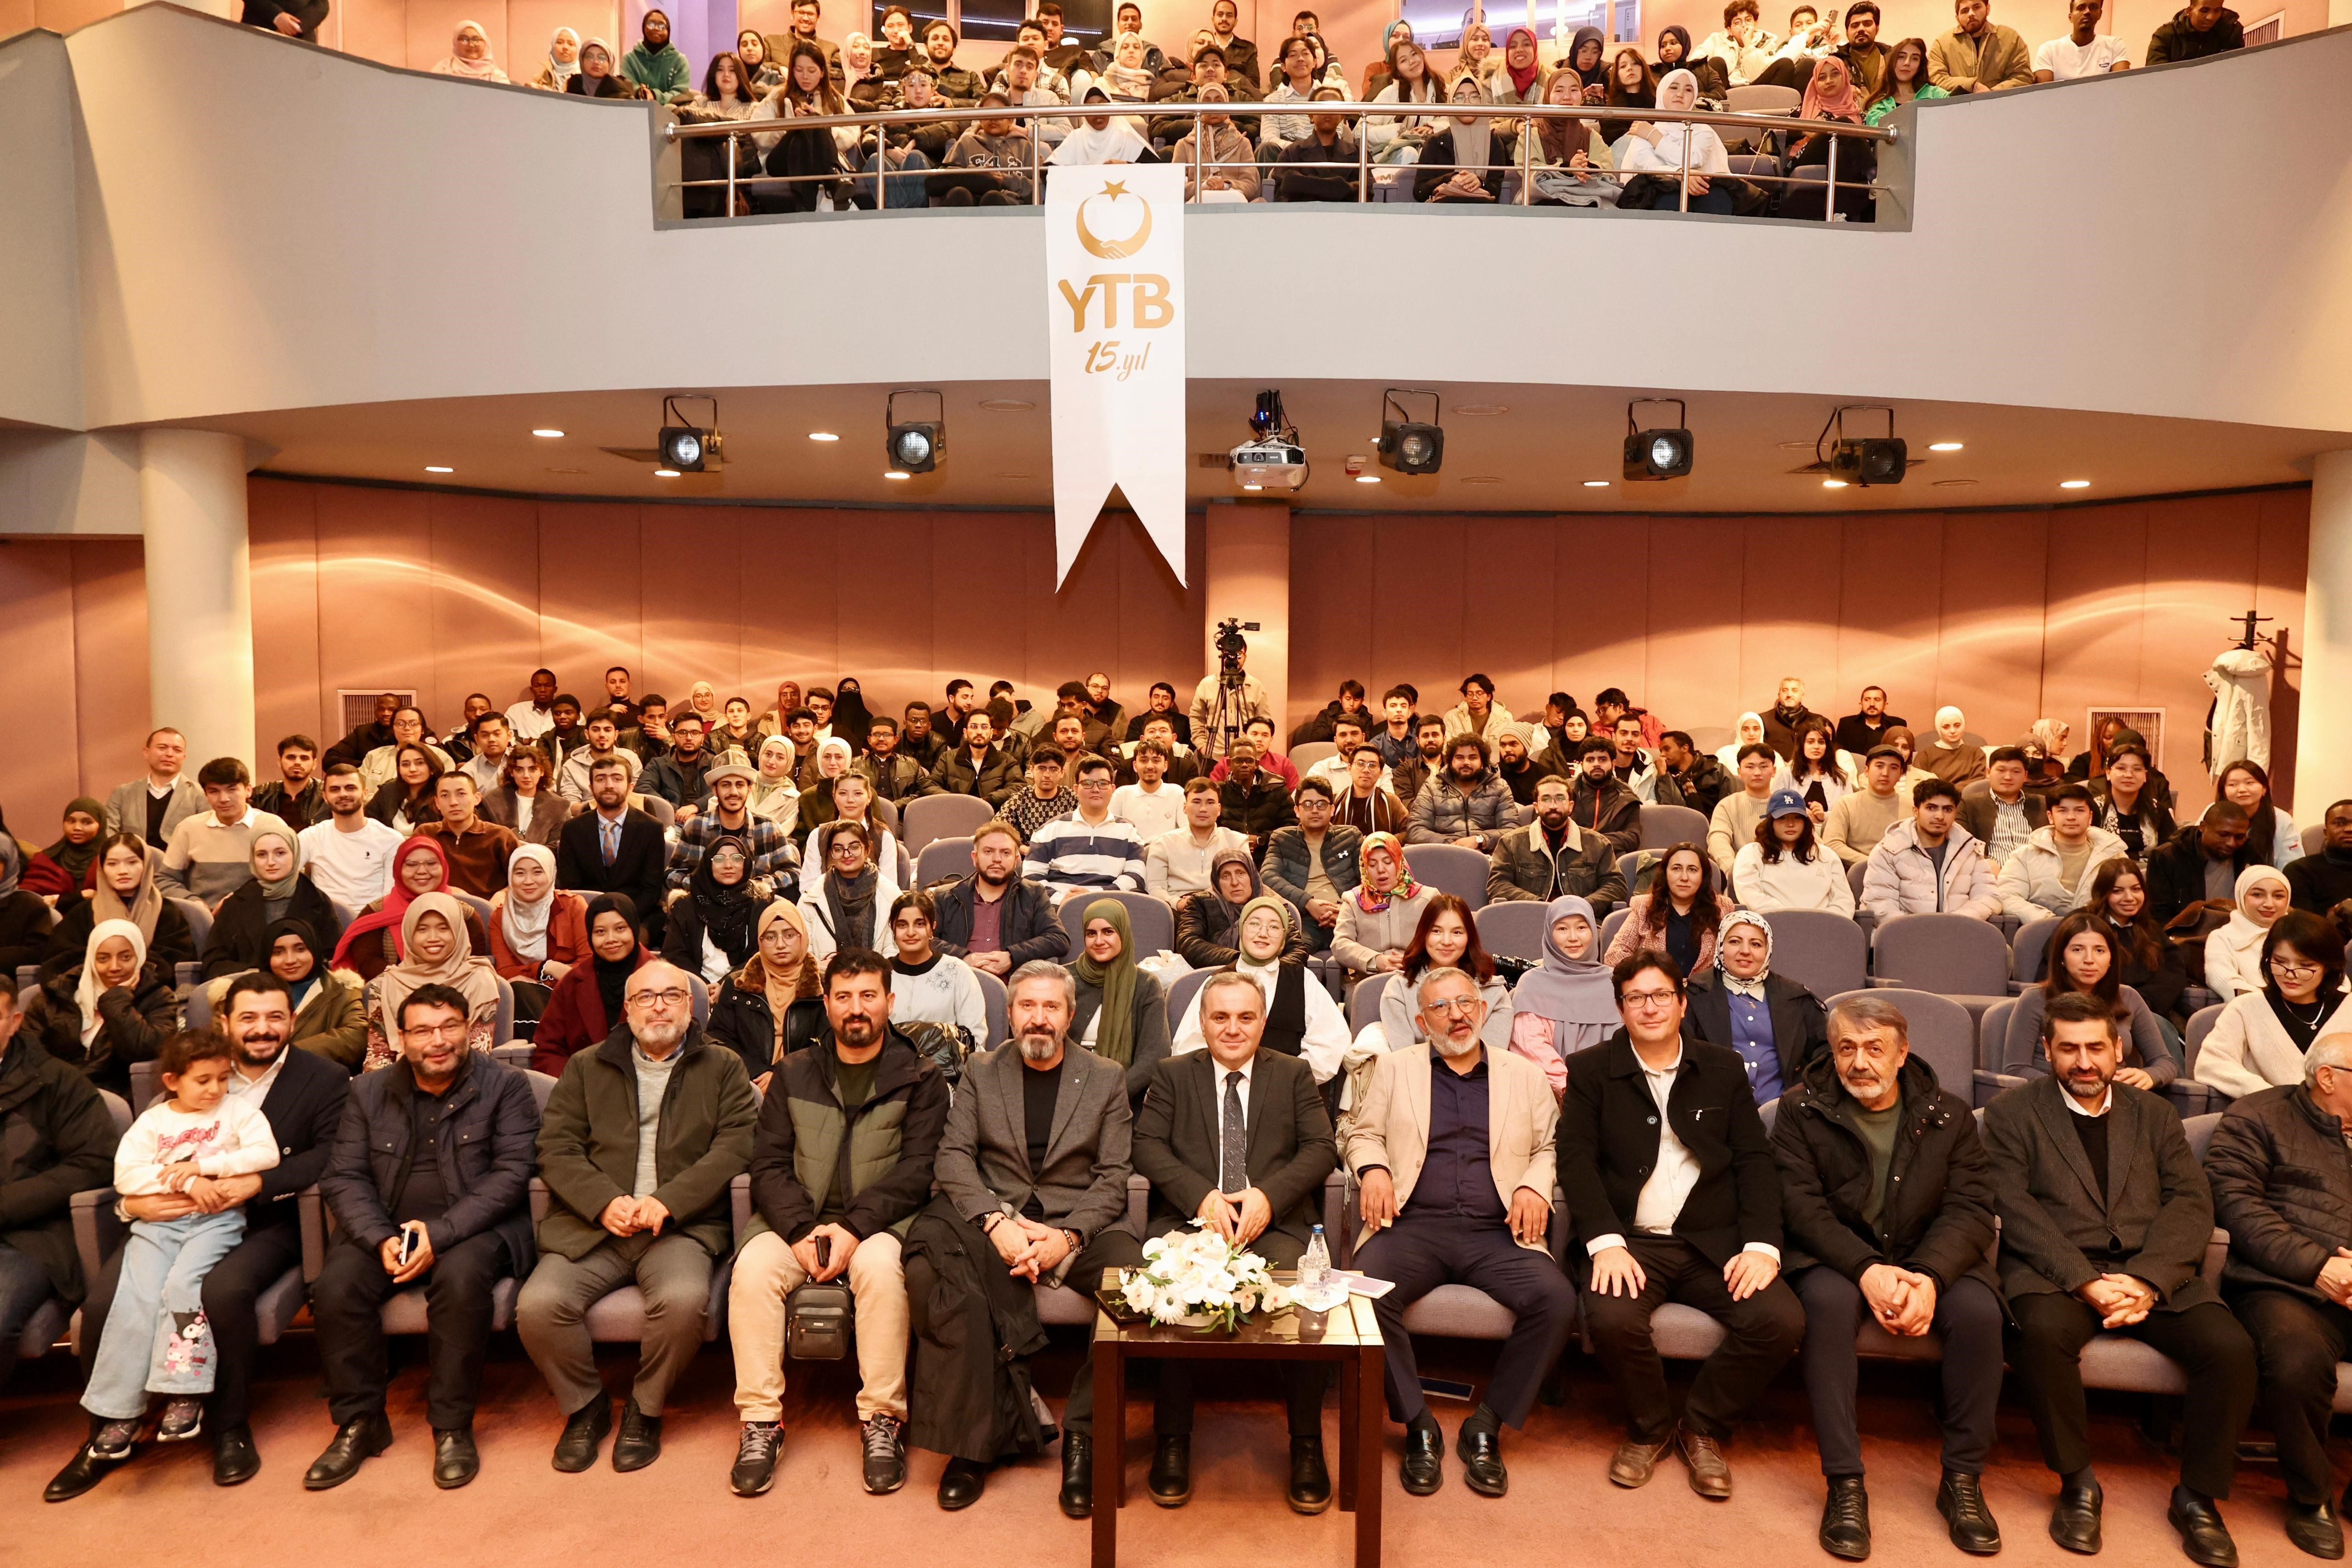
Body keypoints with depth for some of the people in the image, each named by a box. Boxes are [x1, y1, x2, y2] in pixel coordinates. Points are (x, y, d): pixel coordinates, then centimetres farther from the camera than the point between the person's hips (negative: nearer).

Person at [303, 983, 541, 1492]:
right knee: (336, 1286, -24)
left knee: (460, 1278, -34)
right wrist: (381, 1238, -16)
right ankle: (358, 1423, -4)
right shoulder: (369, 1091, 9)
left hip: (473, 1226, -3)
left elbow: (510, 1173, -10)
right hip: (384, 1227, 4)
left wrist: (440, 1233, -21)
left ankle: (452, 1426, -16)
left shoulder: (505, 1085, -2)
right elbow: (343, 1177, 3)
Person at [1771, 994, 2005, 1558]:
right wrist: (1866, 1270, -26)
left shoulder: (1949, 1114, 2)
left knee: (1979, 1310, -28)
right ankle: (1845, 1484, -26)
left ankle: (1963, 1479, -9)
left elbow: (1970, 1209, -6)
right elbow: (1802, 1206, -10)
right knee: (1828, 1299, -34)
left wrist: (1930, 1277, -25)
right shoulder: (1801, 1110, -3)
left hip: (1929, 1260, 2)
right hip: (1836, 1258, -2)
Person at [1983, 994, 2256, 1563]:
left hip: (2153, 1273, 3)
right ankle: (2077, 1483, -11)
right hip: (2056, 1270, -3)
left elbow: (2192, 1202, 6)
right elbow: (2015, 1207, -4)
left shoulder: (2154, 1114, 18)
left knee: (2230, 1346, -23)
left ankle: (2198, 1496, 0)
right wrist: (2085, 1281, -18)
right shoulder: (2012, 1112, 7)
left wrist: (2146, 1280, -12)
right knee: (2043, 1331, -34)